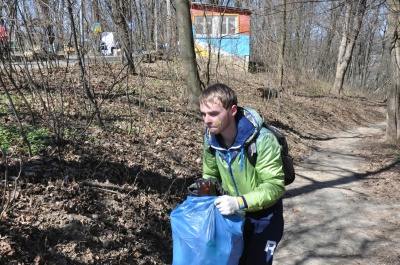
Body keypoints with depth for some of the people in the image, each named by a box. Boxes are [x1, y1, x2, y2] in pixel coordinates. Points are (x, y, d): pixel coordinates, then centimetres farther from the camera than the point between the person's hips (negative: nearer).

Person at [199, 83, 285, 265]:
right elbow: (210, 175, 4)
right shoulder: (211, 137, -12)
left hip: (264, 216, -5)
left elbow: (274, 186, -29)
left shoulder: (262, 140, -30)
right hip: (234, 214, 5)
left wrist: (240, 202, -41)